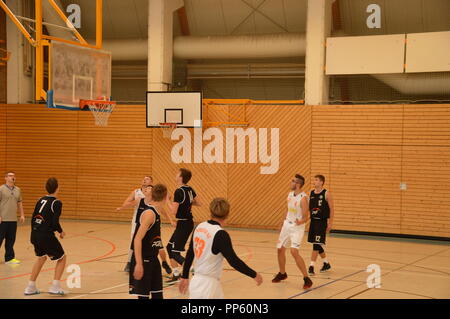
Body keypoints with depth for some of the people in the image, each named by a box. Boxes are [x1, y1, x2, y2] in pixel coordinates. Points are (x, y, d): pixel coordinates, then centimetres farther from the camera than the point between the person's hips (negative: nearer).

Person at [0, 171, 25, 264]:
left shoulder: (18, 190, 12)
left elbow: (19, 203, 19)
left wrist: (22, 215, 12)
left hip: (13, 220, 5)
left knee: (11, 240, 9)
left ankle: (9, 258, 16)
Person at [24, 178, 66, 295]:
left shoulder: (41, 200, 11)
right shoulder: (57, 203, -9)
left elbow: (33, 218, 14)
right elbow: (55, 222, -17)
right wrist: (61, 232, 2)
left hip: (35, 234, 7)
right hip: (47, 236, -7)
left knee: (41, 257, 29)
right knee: (62, 258, 12)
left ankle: (30, 287, 28)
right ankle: (55, 287, 3)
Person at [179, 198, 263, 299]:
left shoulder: (200, 227, 3)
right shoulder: (221, 234, -18)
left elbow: (189, 255, 11)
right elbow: (234, 261, -18)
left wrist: (185, 277, 22)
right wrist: (254, 275, -7)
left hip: (197, 281, 8)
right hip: (207, 285, -8)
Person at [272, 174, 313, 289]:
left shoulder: (303, 198, -20)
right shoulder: (290, 194, 3)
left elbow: (306, 217, -20)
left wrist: (300, 222, -40)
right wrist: (283, 222, 23)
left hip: (297, 227, -8)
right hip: (287, 224, 8)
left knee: (294, 251, -20)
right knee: (280, 249, 13)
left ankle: (307, 279, -11)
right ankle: (282, 274, 35)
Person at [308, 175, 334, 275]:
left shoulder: (326, 194, -9)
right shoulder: (311, 193, 7)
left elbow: (332, 209, -7)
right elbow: (308, 207, 15)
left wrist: (330, 223, -11)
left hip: (322, 222, -6)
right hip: (313, 221, 6)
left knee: (316, 244, -11)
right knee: (318, 245, 13)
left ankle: (311, 267, -11)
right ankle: (326, 264, 30)